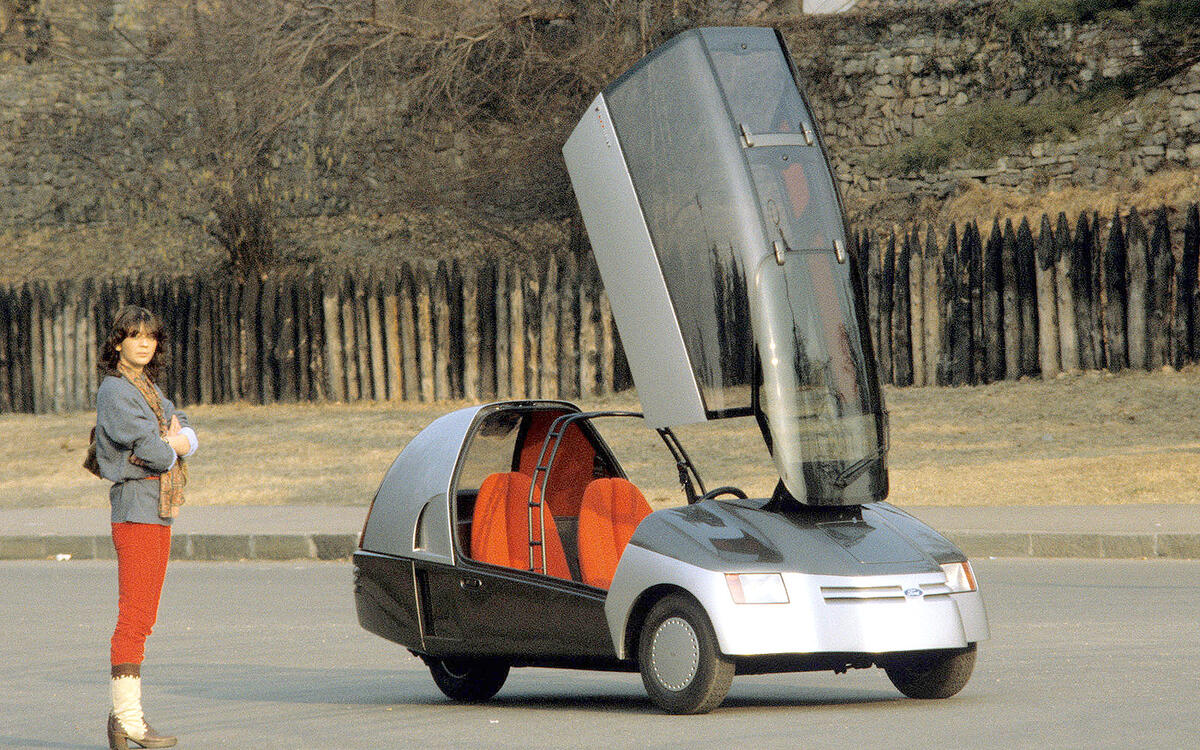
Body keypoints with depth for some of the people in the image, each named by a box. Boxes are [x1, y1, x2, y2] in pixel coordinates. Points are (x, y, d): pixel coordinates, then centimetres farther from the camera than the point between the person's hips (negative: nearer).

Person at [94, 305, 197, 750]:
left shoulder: (149, 389, 19)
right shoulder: (114, 390, -9)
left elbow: (186, 433, 15)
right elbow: (148, 449, -18)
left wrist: (180, 441, -7)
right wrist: (170, 451, 2)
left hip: (159, 511, 9)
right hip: (136, 505, -9)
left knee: (143, 617, 9)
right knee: (134, 617, -11)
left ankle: (126, 714, 11)